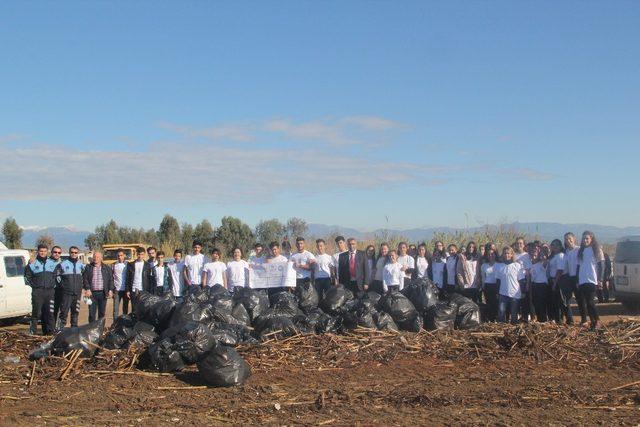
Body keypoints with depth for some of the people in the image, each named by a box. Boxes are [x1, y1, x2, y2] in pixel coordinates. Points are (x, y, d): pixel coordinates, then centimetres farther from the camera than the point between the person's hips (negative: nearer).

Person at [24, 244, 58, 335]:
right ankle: (33, 330, 0)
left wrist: (54, 284, 9)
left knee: (49, 312, -1)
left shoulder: (53, 263, 13)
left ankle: (50, 331, 4)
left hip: (50, 291, 2)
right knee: (36, 312, -6)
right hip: (37, 292, -2)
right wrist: (33, 285, 1)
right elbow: (27, 277, 9)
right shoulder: (33, 264, 5)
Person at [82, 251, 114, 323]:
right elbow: (85, 279, 2)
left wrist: (110, 290, -3)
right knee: (91, 313, -1)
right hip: (92, 293, -1)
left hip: (102, 293, 1)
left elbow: (111, 280, 7)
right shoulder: (88, 267, 7)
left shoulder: (107, 268, 9)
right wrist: (87, 289, -10)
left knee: (102, 313, 6)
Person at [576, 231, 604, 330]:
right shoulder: (581, 251, 16)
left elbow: (601, 266, -3)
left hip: (592, 281, -6)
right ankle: (584, 320, 8)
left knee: (590, 302, -10)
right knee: (581, 302, 2)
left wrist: (600, 280, -11)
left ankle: (595, 322, -3)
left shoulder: (596, 250, 0)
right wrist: (577, 281, 13)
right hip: (581, 281, 6)